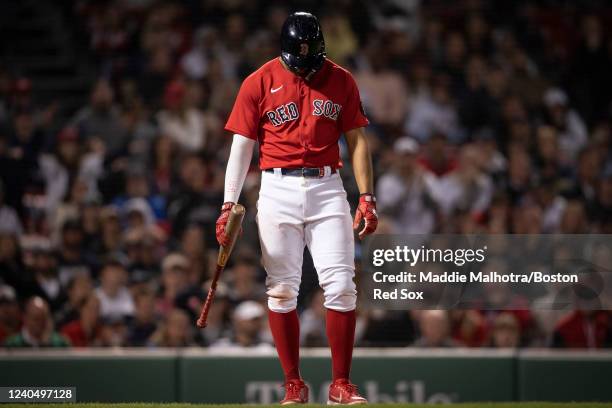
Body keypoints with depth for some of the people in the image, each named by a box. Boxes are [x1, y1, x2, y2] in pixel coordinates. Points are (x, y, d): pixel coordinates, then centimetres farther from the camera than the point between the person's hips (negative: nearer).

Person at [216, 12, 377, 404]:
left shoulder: (341, 81, 4)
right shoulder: (259, 83, 1)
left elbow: (357, 141, 8)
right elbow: (242, 146, 2)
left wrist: (367, 197, 0)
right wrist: (229, 205, -6)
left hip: (327, 188, 1)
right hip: (278, 190, -1)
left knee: (341, 286, -7)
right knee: (282, 290, -1)